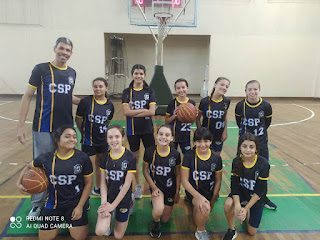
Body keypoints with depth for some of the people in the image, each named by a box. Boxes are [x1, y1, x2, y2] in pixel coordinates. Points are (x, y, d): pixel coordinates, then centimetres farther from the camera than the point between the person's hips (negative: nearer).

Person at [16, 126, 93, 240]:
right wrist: (19, 182, -2)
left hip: (76, 202, -2)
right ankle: (61, 217, 29)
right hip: (54, 203, 2)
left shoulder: (83, 158, -11)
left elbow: (88, 183, -4)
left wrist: (80, 206, -7)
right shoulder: (46, 158, -5)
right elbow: (29, 167, 16)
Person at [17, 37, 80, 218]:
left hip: (66, 128, 4)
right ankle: (37, 206, 24)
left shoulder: (72, 73, 9)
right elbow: (28, 96, -3)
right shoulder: (41, 69, -4)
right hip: (44, 128, -4)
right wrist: (21, 125, -8)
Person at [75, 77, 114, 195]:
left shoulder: (110, 105, -1)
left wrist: (102, 131, 8)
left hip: (103, 140, 5)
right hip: (88, 141, -4)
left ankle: (97, 188, 41)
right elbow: (78, 119, -3)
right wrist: (85, 133, 4)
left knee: (100, 165, 20)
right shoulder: (86, 101, -13)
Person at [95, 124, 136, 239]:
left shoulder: (130, 157, -16)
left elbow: (127, 184, -15)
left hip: (123, 199, -2)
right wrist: (103, 202, -14)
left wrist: (113, 205, -14)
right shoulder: (105, 157, -4)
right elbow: (103, 182, -2)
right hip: (108, 197, 2)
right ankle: (108, 220, 18)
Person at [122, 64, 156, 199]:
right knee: (135, 157, 12)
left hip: (147, 129, 0)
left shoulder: (150, 91, 0)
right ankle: (138, 186, 28)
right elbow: (126, 112, -13)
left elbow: (152, 112, -12)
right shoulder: (127, 92, 0)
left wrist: (134, 112, -16)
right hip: (132, 130, 1)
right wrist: (144, 110, -15)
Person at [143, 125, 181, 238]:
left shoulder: (175, 154, -15)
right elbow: (145, 171, -5)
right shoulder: (150, 152, -18)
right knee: (159, 210, -30)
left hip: (170, 188, 2)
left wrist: (177, 192, 2)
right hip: (156, 185, -2)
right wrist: (153, 187, -11)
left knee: (165, 219, 12)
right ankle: (156, 224, 7)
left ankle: (156, 202, 42)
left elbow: (178, 174, -2)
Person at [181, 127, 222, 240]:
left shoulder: (216, 158, -5)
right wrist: (198, 196, -23)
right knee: (204, 208, -31)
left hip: (209, 192, 4)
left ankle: (196, 205, 36)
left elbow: (218, 181, 4)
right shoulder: (189, 156, -13)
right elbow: (184, 180, -11)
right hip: (193, 191, -3)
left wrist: (212, 202, -2)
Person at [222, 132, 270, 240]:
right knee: (228, 204, -33)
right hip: (241, 191, 1)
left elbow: (259, 190, -22)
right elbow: (234, 185, -17)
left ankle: (249, 212, 34)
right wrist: (237, 205, -33)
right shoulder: (237, 161, -19)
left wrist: (246, 208, -26)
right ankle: (231, 231, -5)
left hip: (256, 196, -1)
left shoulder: (263, 164, -26)